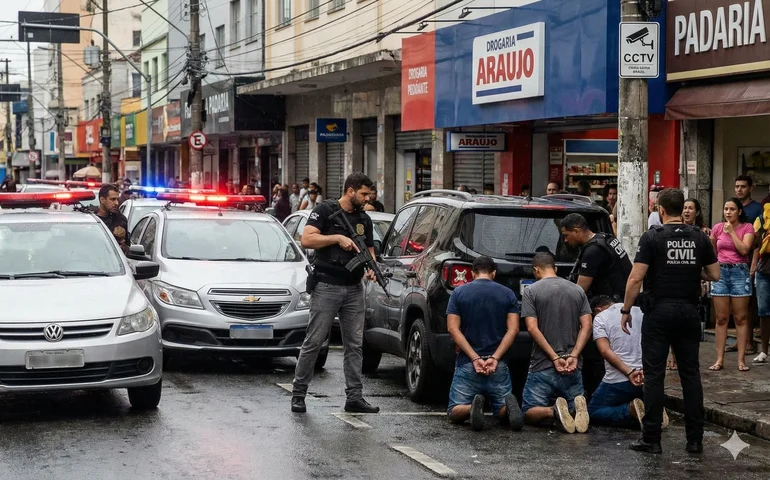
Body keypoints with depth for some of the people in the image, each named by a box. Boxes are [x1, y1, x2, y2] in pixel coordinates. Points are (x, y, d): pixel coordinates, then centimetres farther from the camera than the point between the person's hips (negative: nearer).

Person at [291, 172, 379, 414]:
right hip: (326, 287, -6)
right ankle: (298, 393, 5)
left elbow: (369, 249, 19)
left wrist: (371, 268, -2)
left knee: (354, 344, 4)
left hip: (354, 289, 6)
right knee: (314, 342, -3)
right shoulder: (325, 210, -4)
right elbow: (307, 240, -14)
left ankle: (354, 397, 7)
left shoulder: (364, 220, 14)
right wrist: (338, 237, -20)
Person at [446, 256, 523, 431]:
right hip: (499, 366, 1)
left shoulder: (459, 293, 3)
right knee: (503, 412, 15)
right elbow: (513, 329, -5)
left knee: (455, 413, 8)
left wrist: (474, 358, -12)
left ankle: (472, 408, -27)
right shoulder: (508, 294, 6)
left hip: (467, 364, -1)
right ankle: (508, 405, -22)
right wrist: (495, 358, -10)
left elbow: (453, 328, -7)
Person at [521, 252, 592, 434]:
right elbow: (586, 326, 0)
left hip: (542, 366, -3)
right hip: (573, 368, 3)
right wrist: (573, 356, -7)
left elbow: (532, 328, -11)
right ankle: (577, 407, -21)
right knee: (577, 413, 17)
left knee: (529, 413, 8)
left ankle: (553, 411, -26)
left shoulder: (531, 291, -2)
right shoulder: (577, 290, 10)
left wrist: (555, 358, -12)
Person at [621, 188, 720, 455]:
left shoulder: (652, 237, -7)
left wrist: (626, 310, -3)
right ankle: (695, 439, 9)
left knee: (654, 375, 0)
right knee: (690, 374, 8)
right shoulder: (699, 238, 5)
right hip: (689, 312, 4)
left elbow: (636, 278, -11)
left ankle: (651, 439, 1)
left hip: (659, 311, -4)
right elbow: (714, 275, 8)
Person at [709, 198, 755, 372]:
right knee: (721, 318, 4)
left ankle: (741, 359, 3)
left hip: (740, 272, -2)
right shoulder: (718, 228, 4)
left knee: (741, 318, 1)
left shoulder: (747, 228, -3)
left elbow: (744, 249, -17)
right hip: (720, 272, 2)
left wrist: (731, 231, -14)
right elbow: (711, 250, 18)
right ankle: (719, 359, 6)